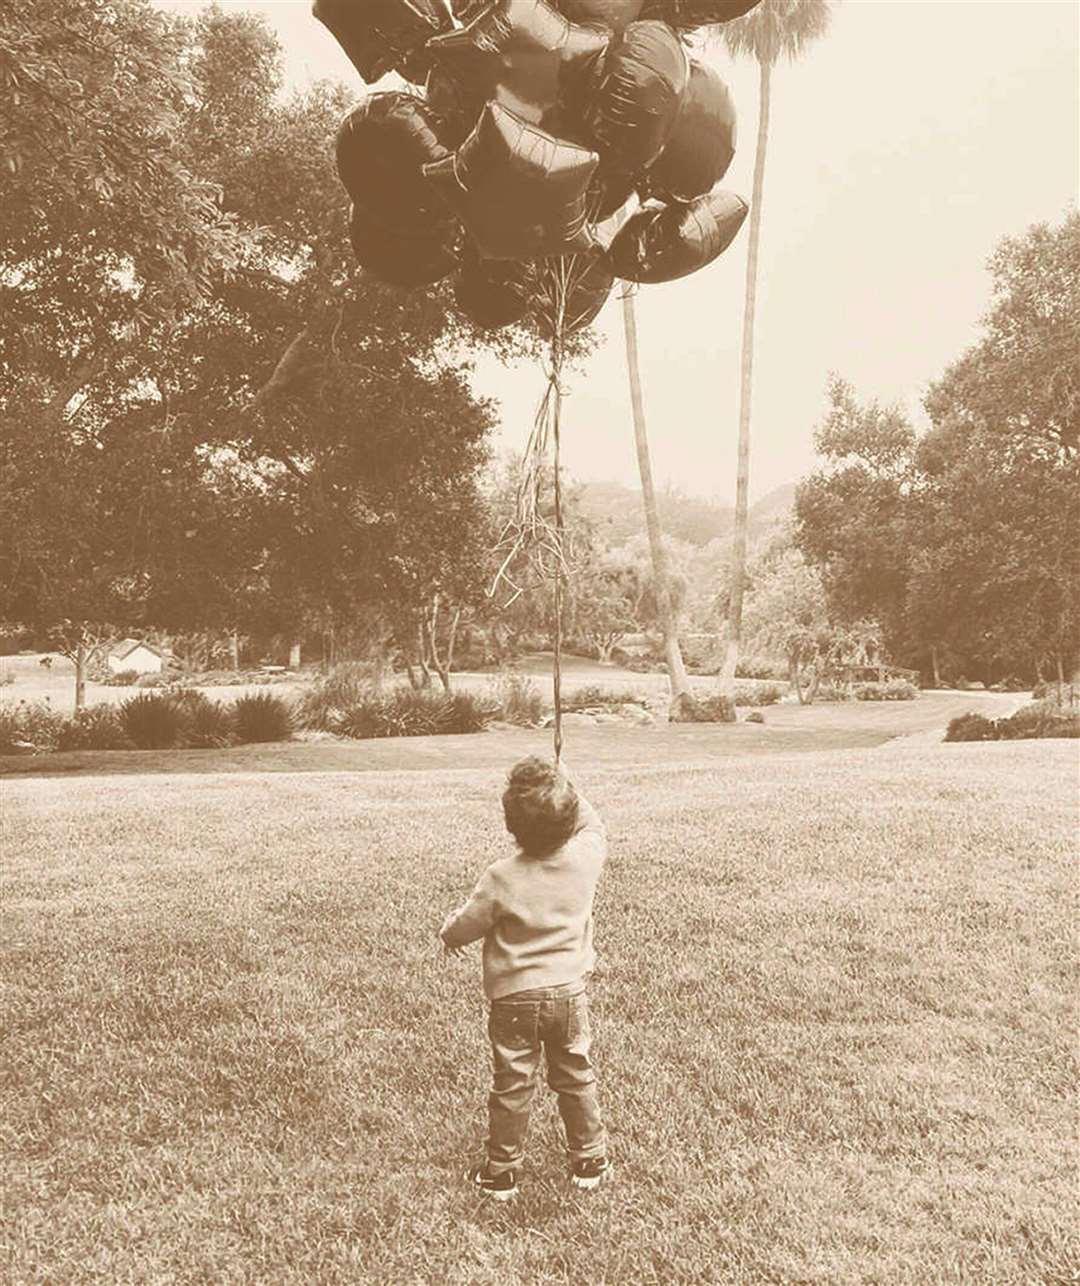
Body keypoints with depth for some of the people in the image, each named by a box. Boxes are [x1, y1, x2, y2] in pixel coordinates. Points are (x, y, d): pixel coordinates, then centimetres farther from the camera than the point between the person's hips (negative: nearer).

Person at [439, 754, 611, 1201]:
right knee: (576, 1079, 19)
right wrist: (567, 787, 6)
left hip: (515, 997, -3)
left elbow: (464, 928, -9)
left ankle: (502, 1172, 26)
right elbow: (593, 825, 9)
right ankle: (590, 1160, 32)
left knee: (512, 1086, 12)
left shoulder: (502, 877, -24)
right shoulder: (586, 857, -16)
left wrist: (448, 931, 12)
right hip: (569, 991, 3)